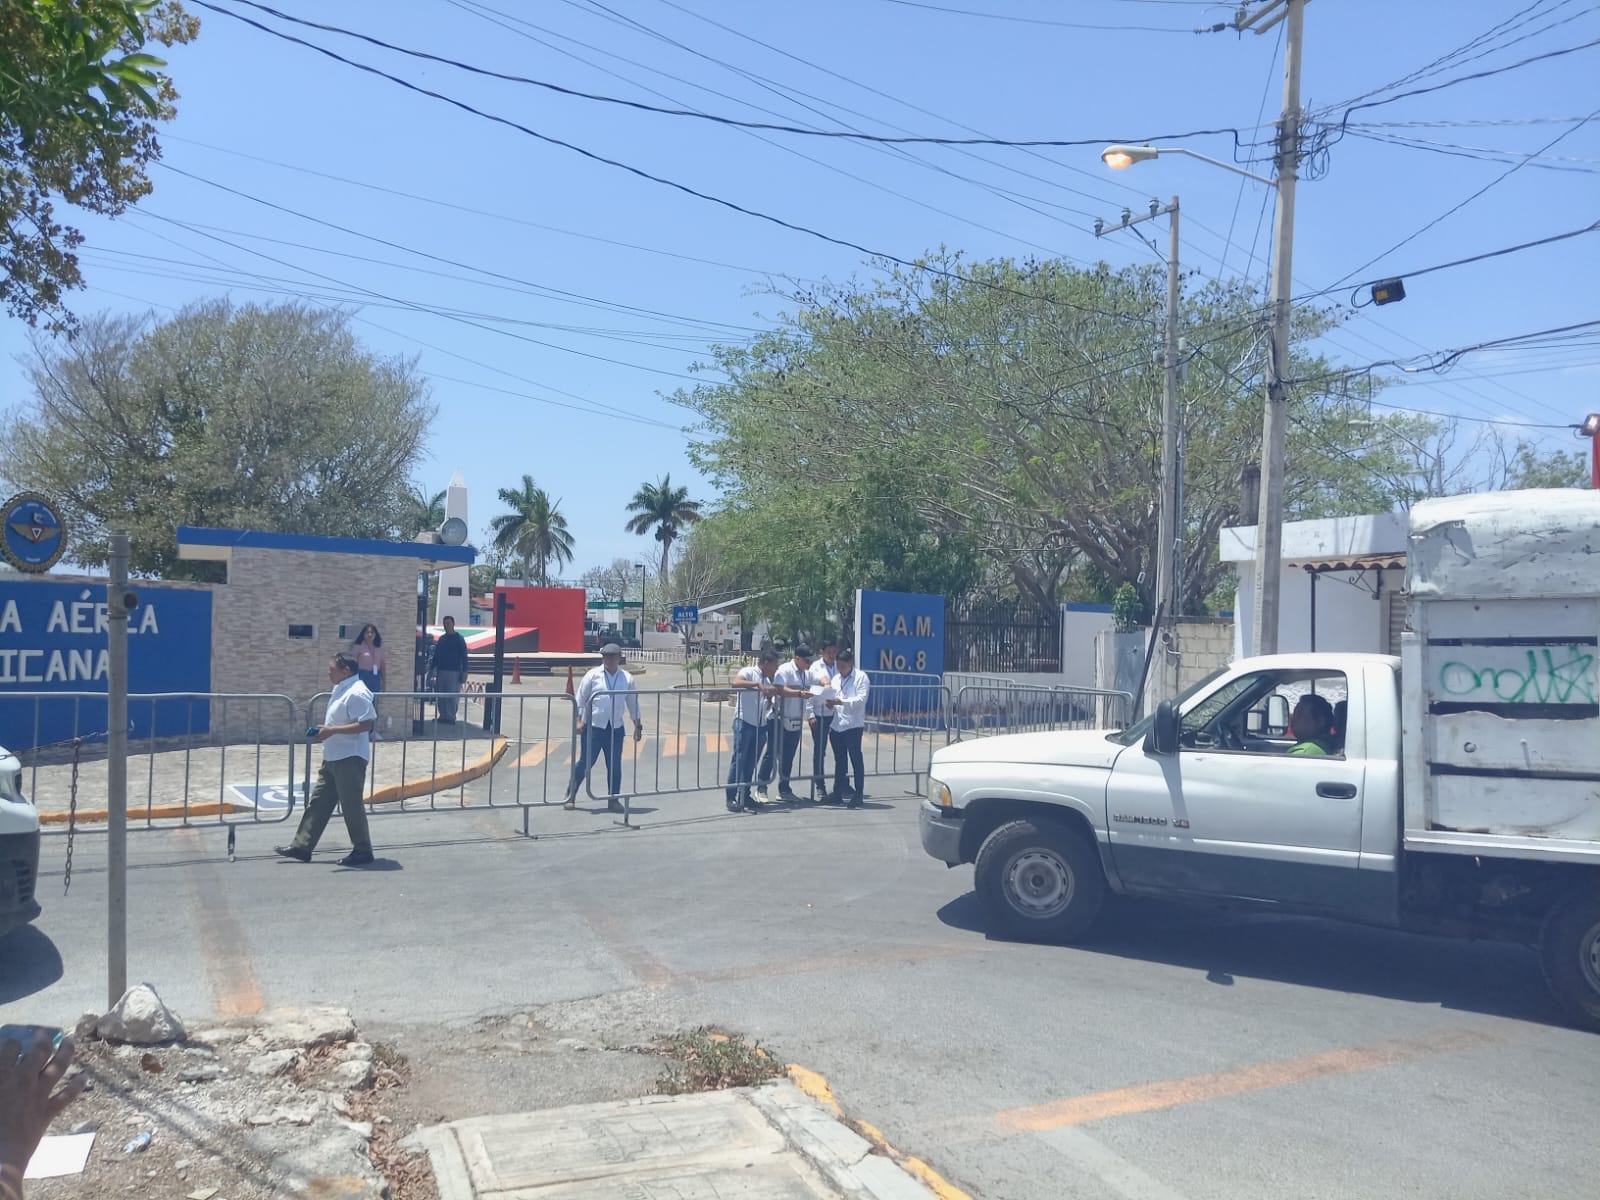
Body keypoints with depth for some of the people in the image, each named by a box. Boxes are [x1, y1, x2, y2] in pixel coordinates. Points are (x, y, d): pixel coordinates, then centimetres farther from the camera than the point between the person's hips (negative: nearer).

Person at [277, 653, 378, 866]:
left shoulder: (357, 693, -18)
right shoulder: (341, 690, 14)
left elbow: (365, 724, -25)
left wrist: (332, 730, -24)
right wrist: (324, 733, 8)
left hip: (350, 758, -10)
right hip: (333, 757, 10)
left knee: (351, 805, -2)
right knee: (318, 802, 12)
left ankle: (362, 851, 9)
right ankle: (302, 847, 18)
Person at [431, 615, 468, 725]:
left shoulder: (459, 639, 0)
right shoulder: (441, 639, 15)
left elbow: (464, 656, -3)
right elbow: (436, 654, 18)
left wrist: (464, 671, -10)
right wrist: (433, 668, 11)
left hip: (454, 671, -5)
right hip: (441, 670, 5)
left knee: (452, 695, -6)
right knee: (440, 695, 5)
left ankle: (451, 717, -3)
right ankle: (443, 716, 12)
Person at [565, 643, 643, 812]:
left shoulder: (627, 678, 5)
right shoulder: (593, 675, -1)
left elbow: (633, 703, 13)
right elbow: (580, 698, 1)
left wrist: (637, 725, 12)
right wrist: (579, 720, -6)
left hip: (615, 728, 3)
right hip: (593, 726, -2)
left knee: (615, 765, 5)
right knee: (585, 762, -1)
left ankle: (613, 799, 16)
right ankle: (570, 796, 12)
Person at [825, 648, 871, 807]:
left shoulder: (861, 677, -3)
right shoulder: (836, 678, 18)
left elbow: (861, 699, -13)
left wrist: (841, 702, -22)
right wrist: (830, 703, -4)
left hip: (853, 725, -7)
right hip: (836, 725, 7)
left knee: (856, 759, -4)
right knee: (839, 760, 13)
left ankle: (858, 795, -1)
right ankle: (838, 793, 21)